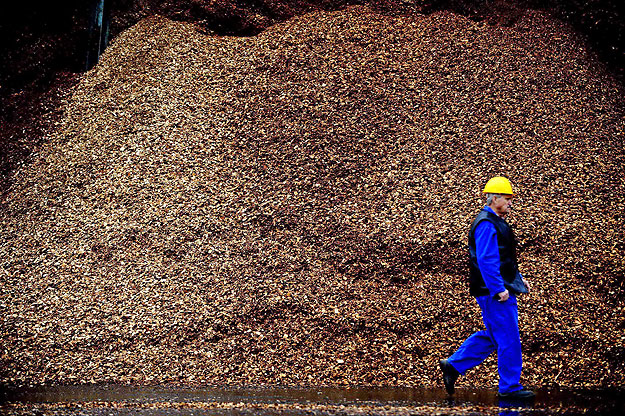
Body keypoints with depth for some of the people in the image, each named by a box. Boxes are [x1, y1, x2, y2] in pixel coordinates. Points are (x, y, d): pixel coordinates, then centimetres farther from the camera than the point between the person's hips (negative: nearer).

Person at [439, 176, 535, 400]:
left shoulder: (496, 223, 18)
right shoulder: (486, 224, -16)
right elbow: (486, 260, -24)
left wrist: (518, 278, 20)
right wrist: (499, 289, -25)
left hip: (500, 291, 11)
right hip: (494, 293, -11)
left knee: (492, 336, 16)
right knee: (508, 339, -3)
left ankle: (453, 366, 21)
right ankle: (510, 387, 6)